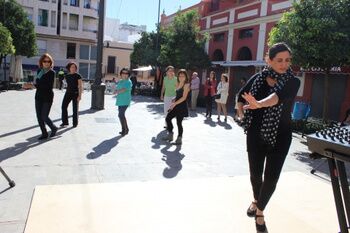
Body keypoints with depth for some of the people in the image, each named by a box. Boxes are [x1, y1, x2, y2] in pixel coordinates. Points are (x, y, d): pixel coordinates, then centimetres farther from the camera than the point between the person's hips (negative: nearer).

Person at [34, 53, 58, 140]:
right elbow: (36, 82, 10)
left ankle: (54, 128, 22)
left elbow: (49, 86, -17)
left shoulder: (51, 72, -11)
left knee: (44, 117, -5)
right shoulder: (39, 70, 8)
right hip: (38, 97, 6)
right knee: (39, 117, 6)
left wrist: (37, 84, -13)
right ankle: (44, 134, 21)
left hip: (47, 98, -6)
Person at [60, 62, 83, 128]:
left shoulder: (78, 76, -6)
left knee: (75, 109, 1)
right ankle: (65, 122, 2)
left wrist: (80, 95, -17)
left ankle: (75, 123, 14)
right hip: (68, 93, 5)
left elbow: (80, 86, -10)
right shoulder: (67, 76, 10)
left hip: (75, 93, -4)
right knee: (64, 107, -7)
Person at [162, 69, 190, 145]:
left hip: (182, 106, -8)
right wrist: (174, 101, 6)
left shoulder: (186, 85, -11)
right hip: (176, 106, 8)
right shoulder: (178, 83, 12)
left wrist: (175, 103, -22)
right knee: (168, 118, 9)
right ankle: (170, 134, 23)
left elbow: (184, 97, -18)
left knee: (179, 122, -2)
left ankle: (179, 139, 13)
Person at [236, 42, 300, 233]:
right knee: (255, 173, 11)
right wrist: (241, 114, 0)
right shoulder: (258, 78, -1)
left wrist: (259, 104, -52)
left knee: (271, 177, -1)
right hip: (255, 134, 2)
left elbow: (278, 96, -34)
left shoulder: (292, 82, -11)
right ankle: (256, 200, 41)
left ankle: (260, 212, 21)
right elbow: (241, 96, 14)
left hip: (279, 136, -2)